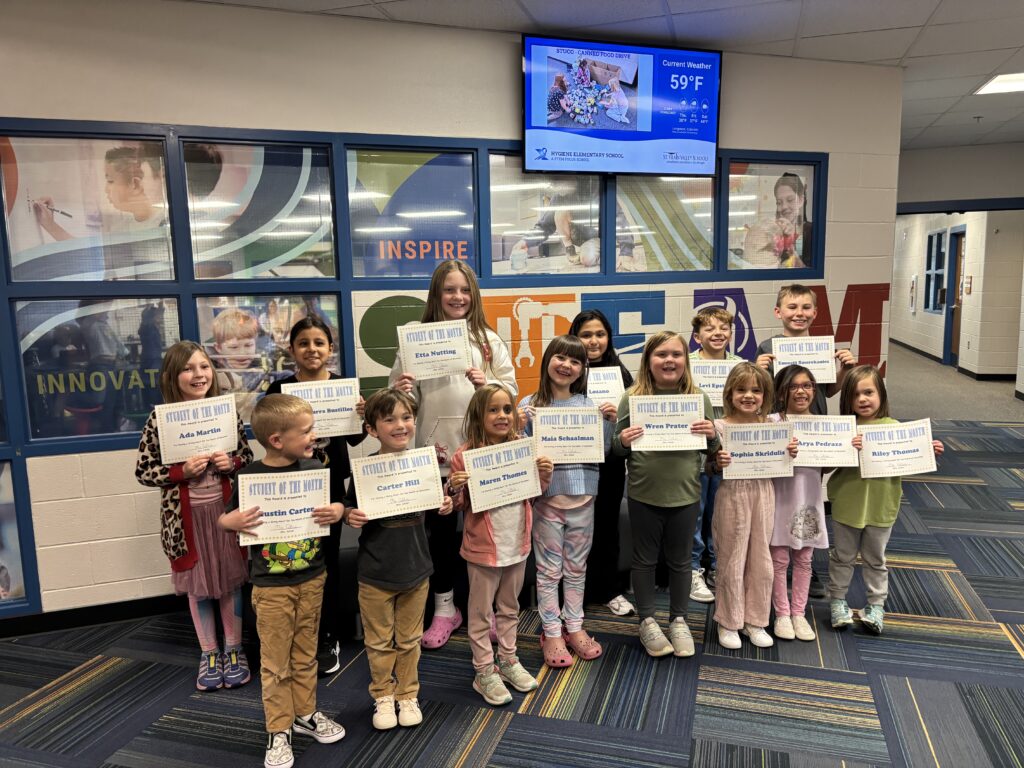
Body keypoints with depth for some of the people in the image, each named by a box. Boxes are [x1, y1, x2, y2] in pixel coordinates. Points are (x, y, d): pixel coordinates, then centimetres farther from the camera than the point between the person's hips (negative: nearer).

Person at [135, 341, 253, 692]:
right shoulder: (159, 420, -9)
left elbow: (248, 457, 7)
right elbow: (143, 471, -5)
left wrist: (232, 463, -14)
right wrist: (181, 471, -19)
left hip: (226, 508, 1)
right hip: (186, 515, -1)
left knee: (232, 579, 13)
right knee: (198, 585, 14)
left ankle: (234, 649, 31)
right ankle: (209, 653, 31)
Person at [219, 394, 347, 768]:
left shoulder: (314, 468, -6)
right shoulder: (250, 476, -15)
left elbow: (334, 506, 7)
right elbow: (226, 520, -3)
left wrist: (337, 511, -16)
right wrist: (232, 521, -26)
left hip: (312, 579, 3)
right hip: (271, 586, -3)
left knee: (305, 656, 18)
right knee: (275, 663, 9)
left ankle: (306, 713, 37)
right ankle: (279, 731, 25)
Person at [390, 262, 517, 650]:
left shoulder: (489, 339, 3)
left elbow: (511, 388, 2)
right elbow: (407, 395, 0)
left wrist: (487, 386, -17)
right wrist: (400, 393, -22)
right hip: (436, 450, 0)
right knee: (440, 529, 12)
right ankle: (444, 607, 29)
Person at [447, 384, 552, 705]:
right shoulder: (465, 455, -16)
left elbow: (536, 492, 11)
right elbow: (459, 505, -7)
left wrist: (545, 474, -8)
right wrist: (453, 489, -27)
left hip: (517, 544, 5)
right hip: (483, 547, -4)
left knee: (510, 607, 21)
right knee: (481, 612, 11)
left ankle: (508, 660, 38)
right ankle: (484, 671, 26)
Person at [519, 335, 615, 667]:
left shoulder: (588, 405, 2)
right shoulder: (530, 405, -5)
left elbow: (603, 451, 3)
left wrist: (609, 422, -9)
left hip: (582, 497, 3)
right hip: (546, 497, -2)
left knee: (577, 568, 16)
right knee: (549, 569, 9)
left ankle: (574, 626, 32)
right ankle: (552, 632, 23)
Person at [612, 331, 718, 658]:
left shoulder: (699, 398, 0)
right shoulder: (632, 398, -5)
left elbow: (712, 448, 8)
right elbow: (617, 450, 1)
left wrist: (712, 435, -14)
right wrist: (622, 441, -22)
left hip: (685, 495, 2)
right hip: (644, 495, -1)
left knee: (680, 560, 16)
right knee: (645, 559, 13)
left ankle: (678, 620, 34)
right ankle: (647, 621, 30)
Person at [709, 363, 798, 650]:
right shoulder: (720, 426, -9)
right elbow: (711, 469, -6)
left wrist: (790, 453, -7)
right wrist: (718, 463, -26)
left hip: (763, 495, 4)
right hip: (733, 496, -4)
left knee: (761, 561, 12)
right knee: (732, 561, 7)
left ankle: (755, 621, 29)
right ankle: (728, 622, 23)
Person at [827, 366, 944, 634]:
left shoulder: (894, 428, -7)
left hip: (881, 506, 1)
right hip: (846, 505, 0)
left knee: (875, 559, 18)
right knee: (842, 557, 16)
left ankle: (876, 605, 32)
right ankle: (837, 601, 32)